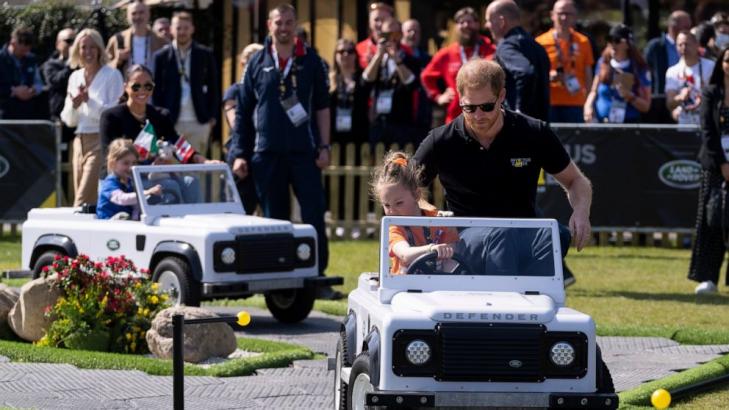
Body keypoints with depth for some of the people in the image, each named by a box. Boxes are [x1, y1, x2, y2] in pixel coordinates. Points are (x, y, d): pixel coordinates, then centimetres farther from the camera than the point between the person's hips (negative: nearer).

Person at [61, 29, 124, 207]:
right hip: (80, 142, 6)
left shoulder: (112, 75, -2)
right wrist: (73, 105, -6)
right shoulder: (75, 77, 15)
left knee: (84, 200, -15)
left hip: (100, 140, -6)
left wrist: (89, 100, -18)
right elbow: (69, 120, 15)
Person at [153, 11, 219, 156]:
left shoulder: (205, 55, 6)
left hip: (199, 122, 1)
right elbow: (156, 90, 5)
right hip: (171, 122, -1)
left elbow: (213, 88, 10)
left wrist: (212, 116, 4)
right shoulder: (161, 56, 4)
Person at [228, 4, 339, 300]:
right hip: (266, 153, 1)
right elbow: (243, 111, 8)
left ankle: (318, 278, -2)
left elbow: (322, 107, 7)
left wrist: (323, 147, -1)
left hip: (304, 152, -1)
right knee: (274, 219, 6)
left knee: (314, 216, -6)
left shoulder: (311, 61, 5)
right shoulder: (258, 63, 7)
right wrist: (238, 153, 2)